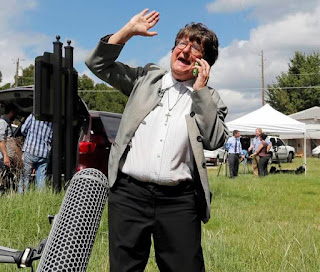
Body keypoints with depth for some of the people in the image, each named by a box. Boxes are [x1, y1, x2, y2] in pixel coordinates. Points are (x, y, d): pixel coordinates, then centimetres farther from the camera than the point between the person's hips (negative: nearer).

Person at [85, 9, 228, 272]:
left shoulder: (208, 99, 10)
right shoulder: (147, 78, 15)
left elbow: (215, 140, -5)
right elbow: (99, 64, 15)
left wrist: (200, 89, -3)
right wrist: (128, 30, 6)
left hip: (179, 200, -1)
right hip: (129, 193, 1)